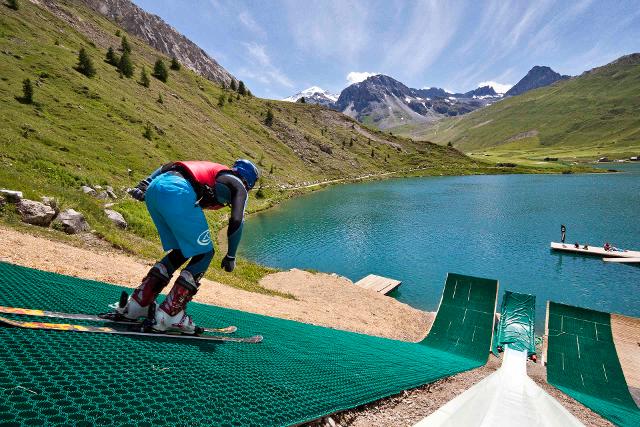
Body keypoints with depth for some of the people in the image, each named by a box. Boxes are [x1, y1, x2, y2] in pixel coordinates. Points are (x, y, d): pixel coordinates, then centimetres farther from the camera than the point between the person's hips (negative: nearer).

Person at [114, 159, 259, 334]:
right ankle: (169, 315, 3)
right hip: (178, 193, -8)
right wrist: (230, 256, 10)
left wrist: (145, 183, 15)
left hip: (154, 188, 8)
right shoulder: (239, 187, 15)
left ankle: (137, 303, 22)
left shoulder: (213, 170, 35)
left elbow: (167, 166, 27)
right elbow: (236, 221, 0)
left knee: (181, 251, 20)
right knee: (204, 253, 5)